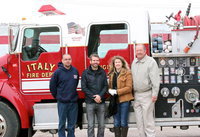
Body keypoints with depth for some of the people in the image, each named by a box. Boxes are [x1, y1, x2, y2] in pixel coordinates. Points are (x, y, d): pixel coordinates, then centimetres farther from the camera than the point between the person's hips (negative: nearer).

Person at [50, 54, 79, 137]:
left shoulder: (75, 71, 4)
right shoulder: (58, 72, -7)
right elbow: (52, 86, -1)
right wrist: (57, 96, 4)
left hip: (73, 102, 4)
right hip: (62, 102, -3)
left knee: (72, 124, 11)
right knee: (62, 124, 4)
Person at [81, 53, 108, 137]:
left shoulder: (102, 72, 8)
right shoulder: (85, 73, 1)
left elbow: (106, 86, 5)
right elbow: (84, 87, -3)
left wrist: (100, 96, -12)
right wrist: (93, 97, -11)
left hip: (101, 102, 2)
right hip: (90, 103, -2)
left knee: (101, 125, 6)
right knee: (91, 125, 0)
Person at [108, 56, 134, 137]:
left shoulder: (127, 73, -5)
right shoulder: (111, 74, 14)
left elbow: (129, 87, -11)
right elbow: (110, 86, 19)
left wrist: (116, 91, -16)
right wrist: (110, 90, -5)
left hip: (124, 100, -5)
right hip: (115, 101, 5)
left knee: (123, 122, 0)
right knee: (116, 123, 8)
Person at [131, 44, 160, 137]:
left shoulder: (151, 62, -7)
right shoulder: (134, 62, 14)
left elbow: (155, 79, -12)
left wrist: (155, 94, -16)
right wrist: (133, 93, 13)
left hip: (146, 94, -7)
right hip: (136, 94, 7)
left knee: (148, 119, -5)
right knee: (139, 119, 10)